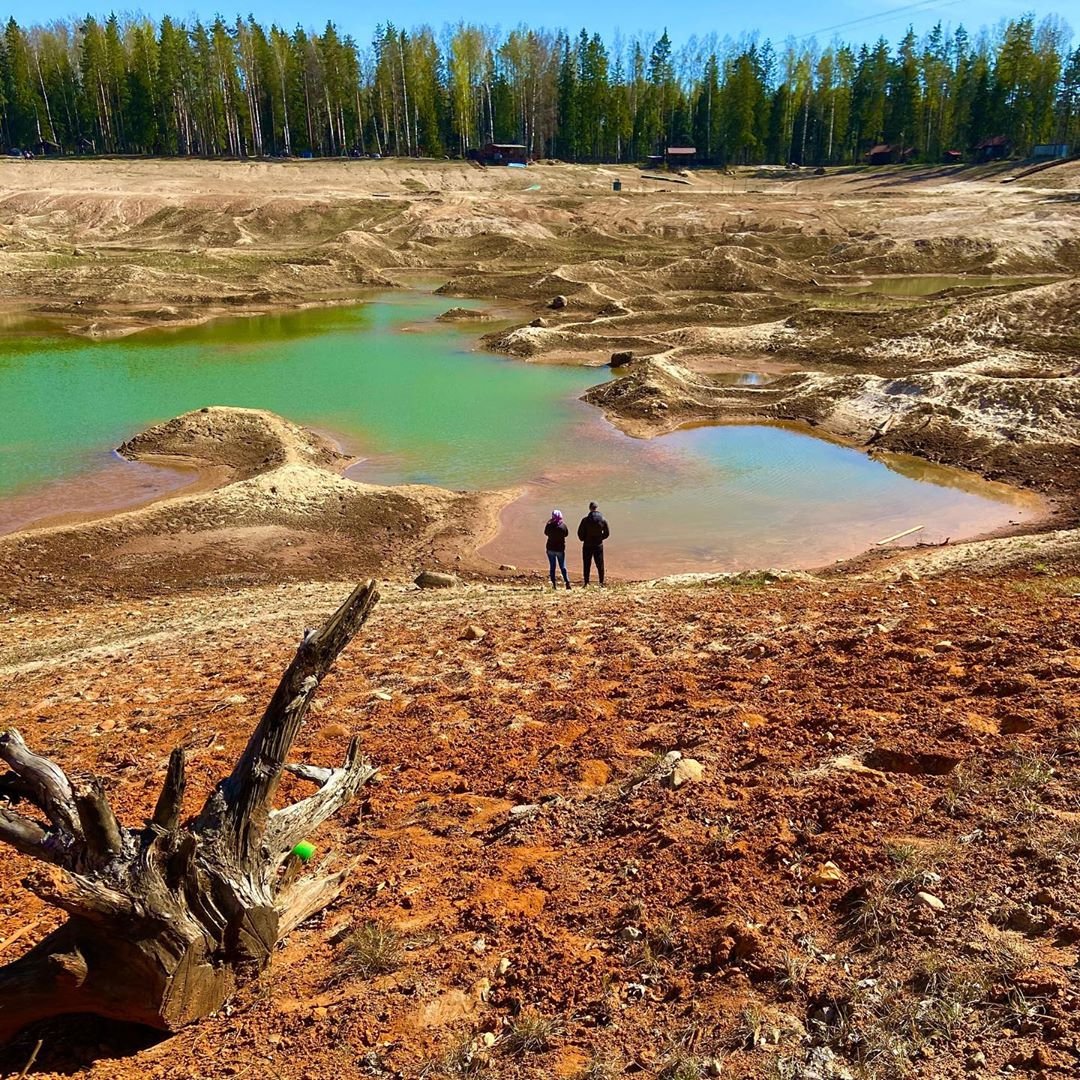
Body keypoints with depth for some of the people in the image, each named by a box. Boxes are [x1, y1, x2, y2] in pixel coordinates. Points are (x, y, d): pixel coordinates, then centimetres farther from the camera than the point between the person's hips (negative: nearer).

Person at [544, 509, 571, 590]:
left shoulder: (549, 525, -13)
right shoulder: (563, 525, -11)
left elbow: (546, 533, 6)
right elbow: (566, 534, 6)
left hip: (550, 548, 0)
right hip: (560, 549, 0)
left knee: (552, 567, 8)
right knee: (563, 567, 10)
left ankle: (554, 584, 5)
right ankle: (567, 582, 0)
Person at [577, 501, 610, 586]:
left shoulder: (585, 520, -12)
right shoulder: (603, 520, -6)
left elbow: (580, 532, -7)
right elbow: (607, 533, 2)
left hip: (587, 545, -1)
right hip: (599, 545, 2)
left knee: (587, 565, 7)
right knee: (600, 565, 10)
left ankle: (586, 583, 8)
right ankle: (601, 582, 12)